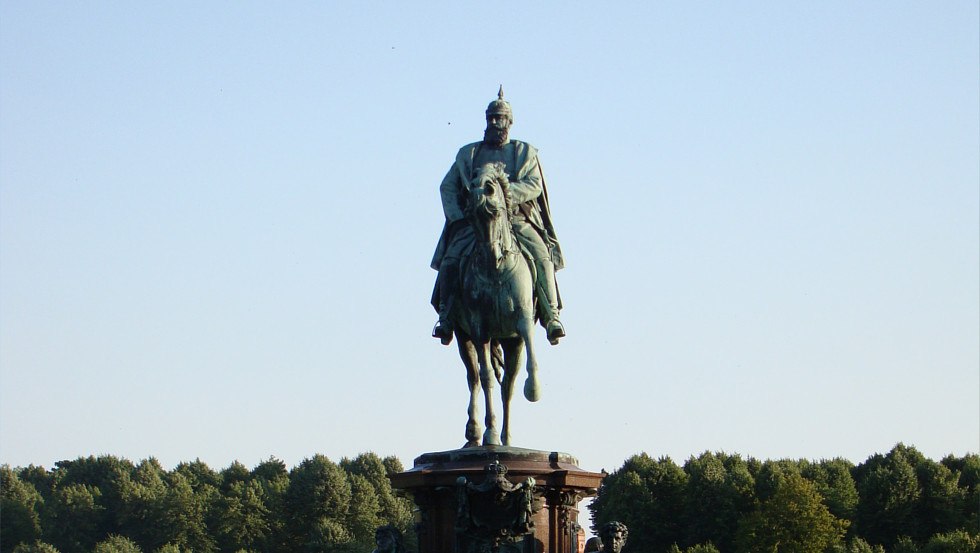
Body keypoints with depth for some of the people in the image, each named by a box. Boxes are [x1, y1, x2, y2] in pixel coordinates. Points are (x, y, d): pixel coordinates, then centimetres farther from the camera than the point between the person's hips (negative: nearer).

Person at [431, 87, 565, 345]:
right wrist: (457, 217, -5)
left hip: (516, 220, -1)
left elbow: (534, 185, -3)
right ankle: (446, 316, -15)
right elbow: (447, 186, 12)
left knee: (542, 256, -26)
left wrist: (505, 191, -21)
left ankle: (551, 316, -25)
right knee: (451, 259, -23)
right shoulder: (468, 154, 17)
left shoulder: (524, 153, 13)